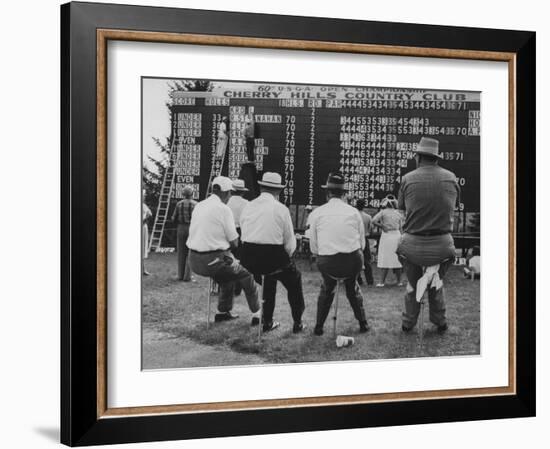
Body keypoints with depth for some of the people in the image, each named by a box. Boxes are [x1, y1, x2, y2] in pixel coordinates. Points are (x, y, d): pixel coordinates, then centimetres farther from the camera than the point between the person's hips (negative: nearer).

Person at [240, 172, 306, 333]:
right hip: (273, 256, -4)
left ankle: (267, 321, 35)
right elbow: (290, 244, -5)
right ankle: (297, 323, 27)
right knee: (294, 279, 24)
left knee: (270, 277, 33)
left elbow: (243, 237, 8)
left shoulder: (248, 207, 4)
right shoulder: (281, 209, -7)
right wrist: (285, 258, 16)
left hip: (248, 259, 4)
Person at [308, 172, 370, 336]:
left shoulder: (316, 213, 1)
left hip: (327, 262, -1)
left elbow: (313, 248, 5)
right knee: (352, 288, 30)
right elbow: (362, 243, 8)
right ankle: (363, 323, 34)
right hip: (353, 261, 1)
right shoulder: (354, 212, 4)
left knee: (327, 289, 28)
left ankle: (319, 327, 26)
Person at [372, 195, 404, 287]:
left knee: (386, 259, -1)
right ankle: (399, 281, 12)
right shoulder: (398, 213, 9)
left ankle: (382, 282, -1)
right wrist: (400, 239, 18)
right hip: (397, 235, 4)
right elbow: (400, 228, 12)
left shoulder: (383, 212, -5)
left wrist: (382, 226, -6)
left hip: (387, 235, -4)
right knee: (397, 259, 9)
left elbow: (373, 221, -17)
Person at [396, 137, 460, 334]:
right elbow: (455, 204, 11)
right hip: (442, 244, 1)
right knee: (437, 284, 25)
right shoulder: (450, 178, -2)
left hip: (413, 243, -1)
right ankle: (440, 322, 30)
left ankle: (408, 323, 29)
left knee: (412, 284, 21)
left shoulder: (408, 179, -7)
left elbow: (401, 207, 5)